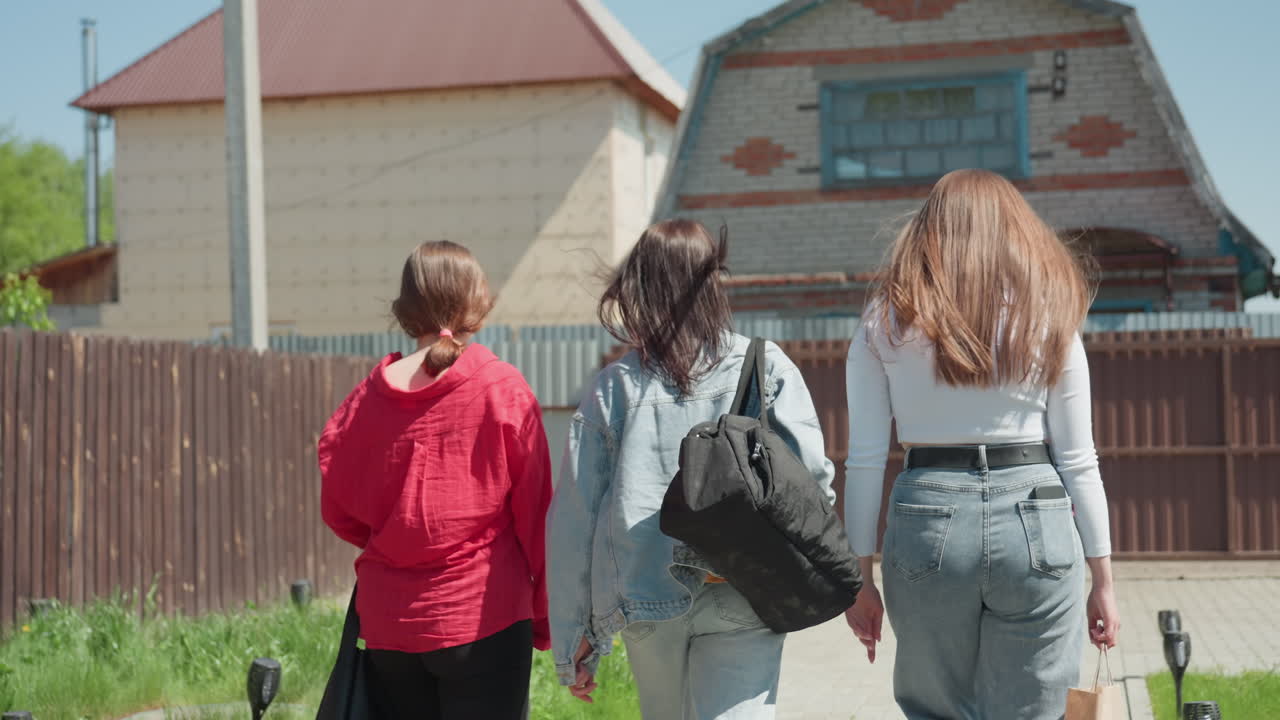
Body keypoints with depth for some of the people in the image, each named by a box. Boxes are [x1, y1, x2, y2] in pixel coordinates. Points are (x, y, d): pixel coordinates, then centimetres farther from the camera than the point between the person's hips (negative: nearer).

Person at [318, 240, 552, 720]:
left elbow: (337, 509, 7)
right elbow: (535, 511, -5)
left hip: (388, 621, 4)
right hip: (482, 616, -3)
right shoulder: (504, 391, -8)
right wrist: (544, 617, 5)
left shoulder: (368, 396, -1)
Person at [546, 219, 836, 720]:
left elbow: (572, 522, 2)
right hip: (741, 601, -3)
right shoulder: (765, 367, -1)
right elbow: (811, 476, -9)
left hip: (646, 605, 3)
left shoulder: (613, 388, 3)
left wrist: (573, 641, 9)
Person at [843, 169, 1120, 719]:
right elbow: (1077, 461, 3)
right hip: (1034, 521, 0)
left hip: (926, 520, 0)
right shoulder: (1048, 315, 4)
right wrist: (1103, 579, 9)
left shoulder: (885, 323, 5)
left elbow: (865, 461, 1)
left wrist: (859, 579, 7)